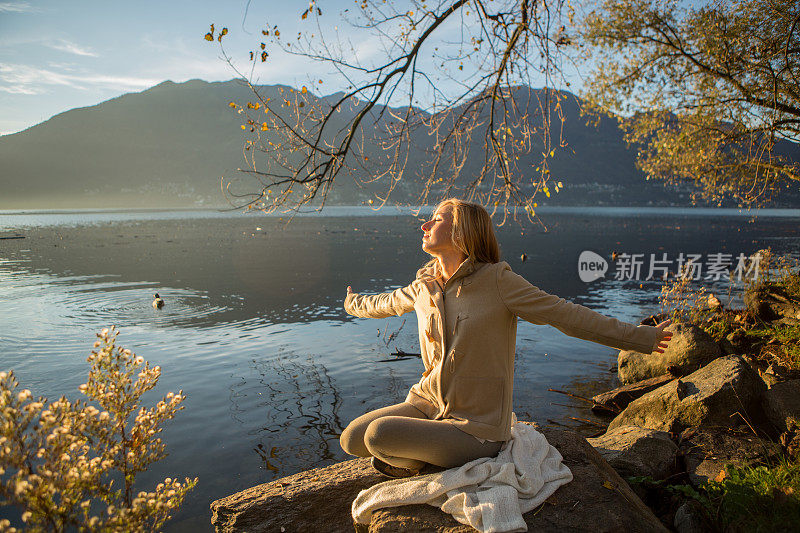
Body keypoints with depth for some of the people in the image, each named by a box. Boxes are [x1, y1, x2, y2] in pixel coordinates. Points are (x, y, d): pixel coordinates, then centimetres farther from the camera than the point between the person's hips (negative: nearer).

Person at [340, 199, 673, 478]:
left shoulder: (495, 280, -15)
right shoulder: (423, 287, 3)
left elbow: (564, 315, -10)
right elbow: (387, 303, 26)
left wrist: (640, 338, -6)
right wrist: (354, 303, 44)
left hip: (475, 427, -6)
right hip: (429, 403, 6)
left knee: (379, 435, -23)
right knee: (351, 440, -6)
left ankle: (417, 461, 10)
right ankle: (416, 454, 18)